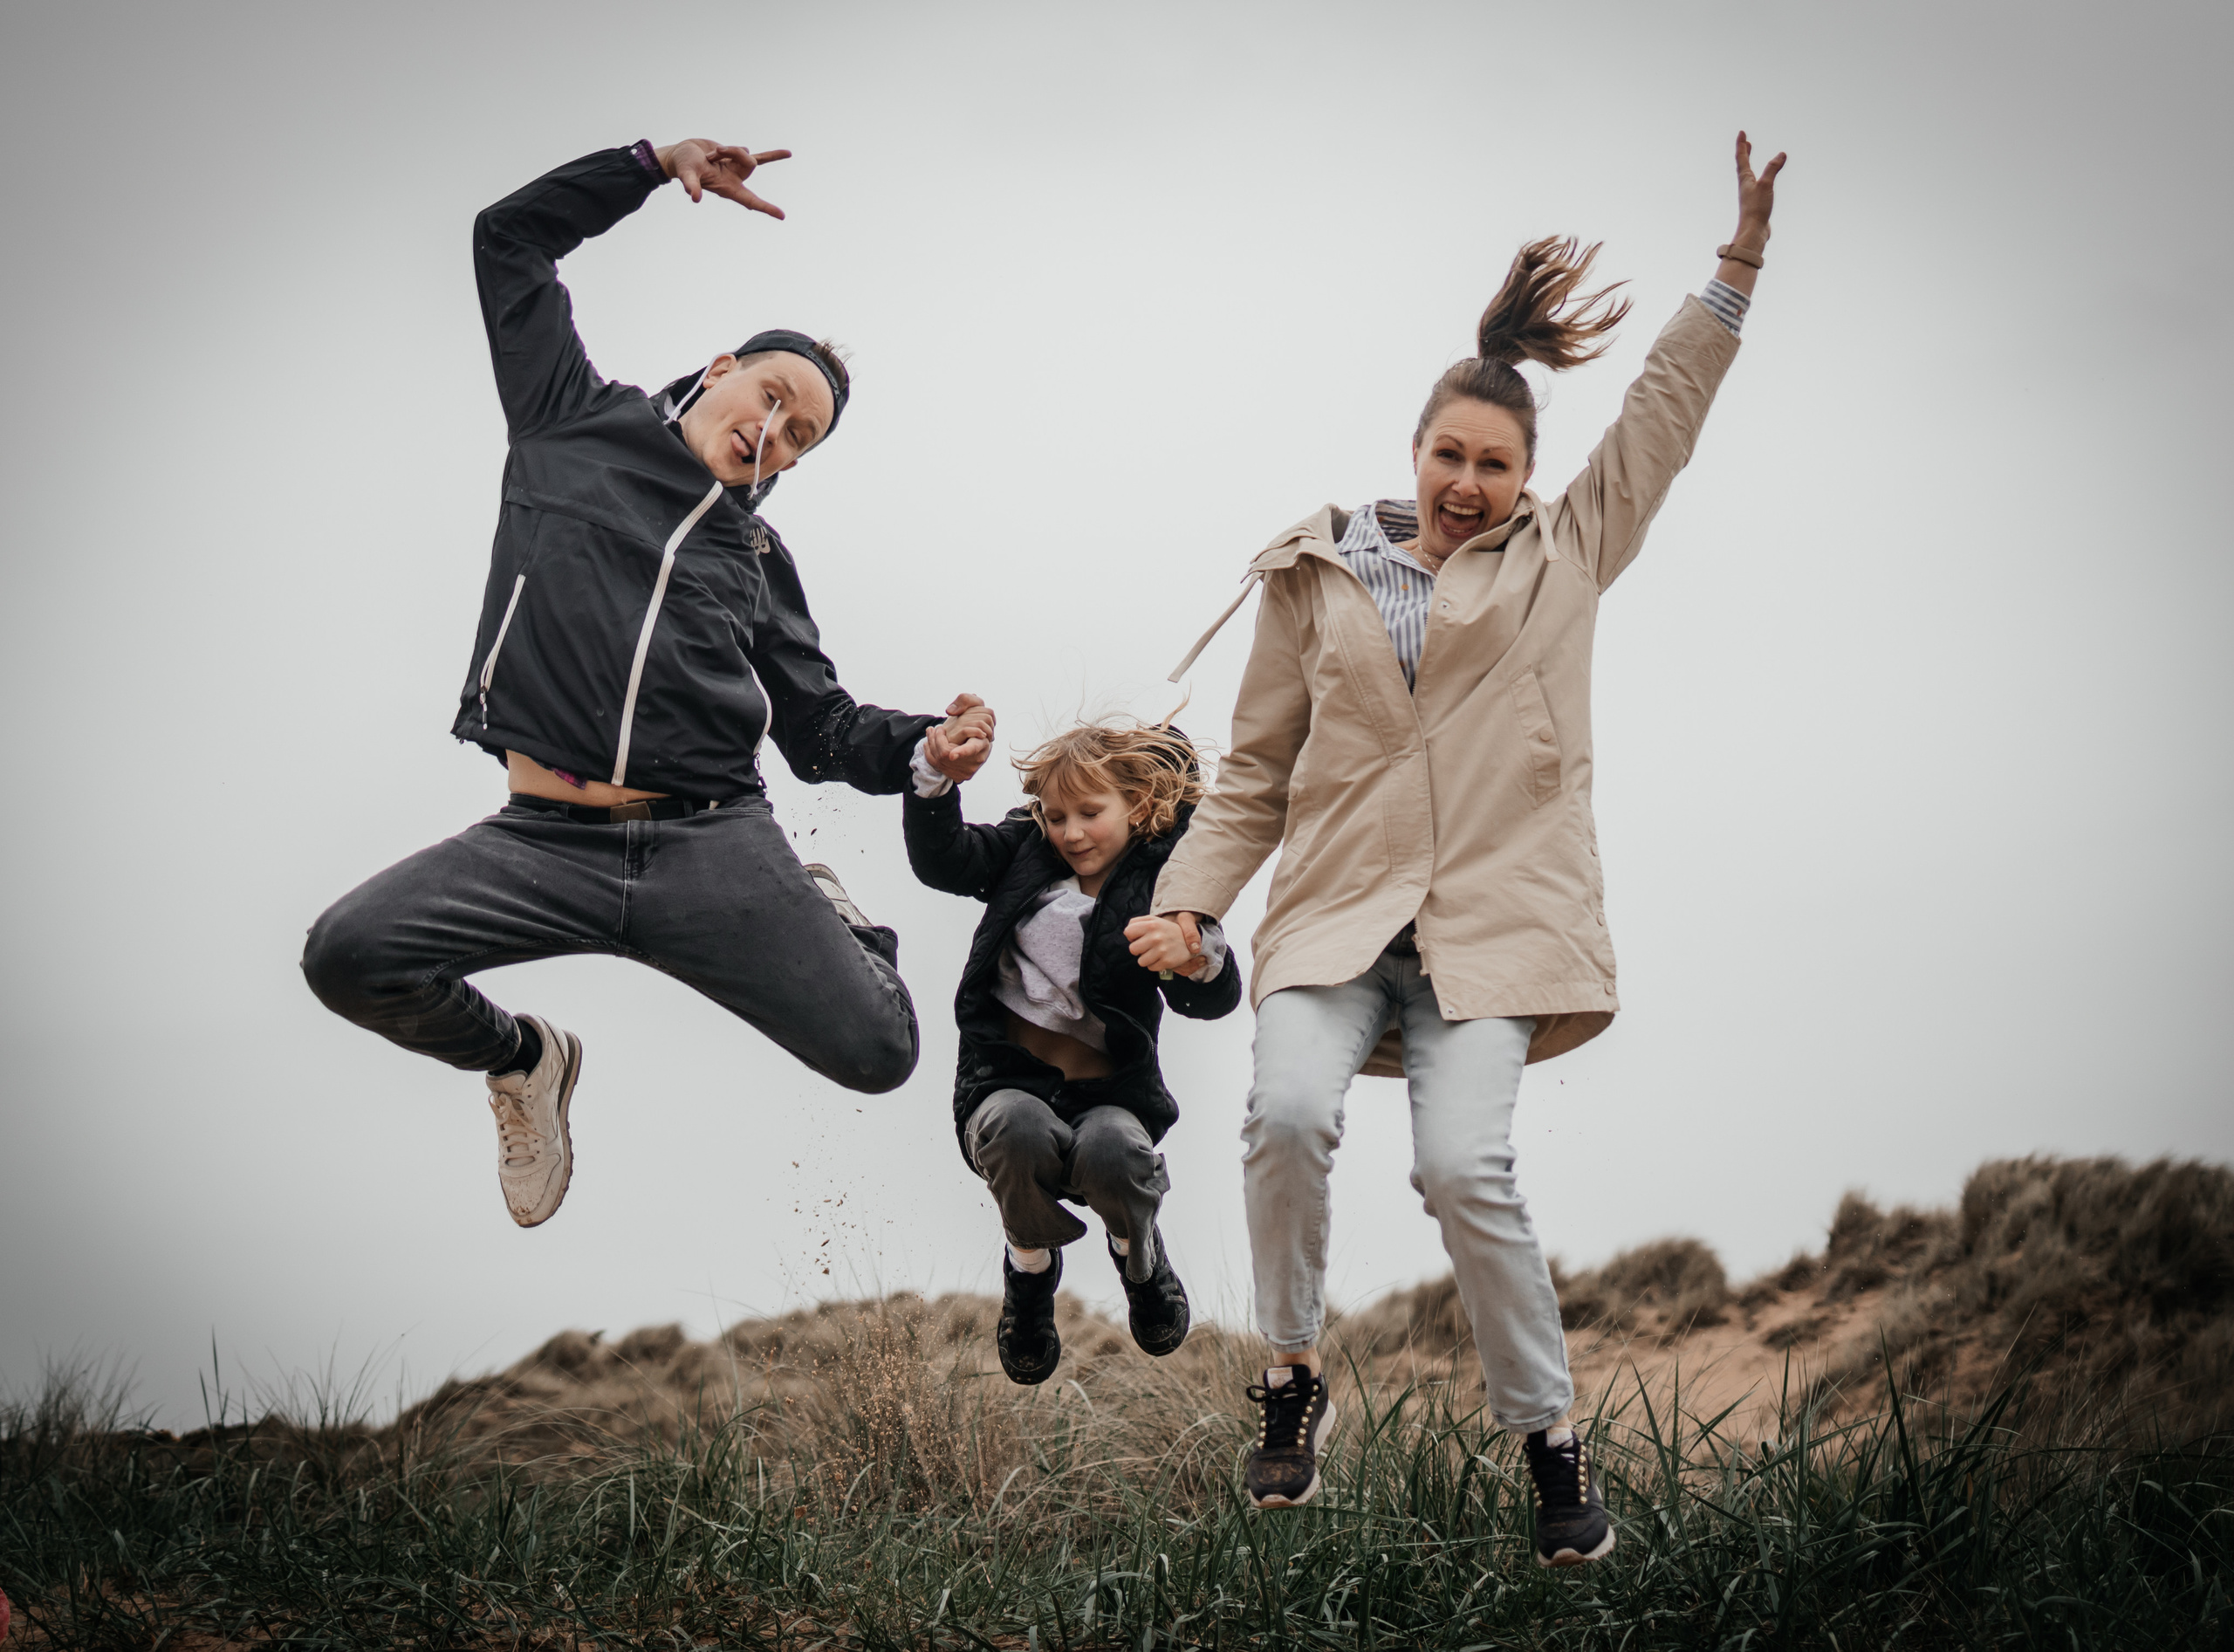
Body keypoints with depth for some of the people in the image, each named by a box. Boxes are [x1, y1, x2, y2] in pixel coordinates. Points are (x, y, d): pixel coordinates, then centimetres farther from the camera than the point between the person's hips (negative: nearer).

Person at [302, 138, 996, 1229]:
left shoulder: (757, 554, 17)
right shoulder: (579, 424, 13)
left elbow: (823, 731, 17)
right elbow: (509, 240, 18)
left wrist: (923, 749, -3)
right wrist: (657, 165, 13)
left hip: (712, 844, 1)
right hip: (544, 841, 0)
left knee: (879, 1053, -16)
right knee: (348, 955, -24)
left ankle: (830, 918, 23)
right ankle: (521, 1059, 10)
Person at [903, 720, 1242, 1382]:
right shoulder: (1024, 850, 10)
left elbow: (1213, 1001, -13)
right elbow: (941, 860, -3)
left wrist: (1202, 962, -37)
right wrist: (936, 780, -20)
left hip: (1106, 1085, -1)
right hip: (1008, 1075, 1)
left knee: (1111, 1152, -35)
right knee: (1019, 1131, -35)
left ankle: (1140, 1253, 7)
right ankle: (1030, 1271, 1)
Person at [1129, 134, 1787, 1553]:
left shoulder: (1563, 558, 14)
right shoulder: (1315, 580, 13)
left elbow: (1666, 414, 13)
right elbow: (1258, 769, 15)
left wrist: (1740, 263, 7)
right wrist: (1190, 901, 4)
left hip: (1491, 914, -1)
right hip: (1340, 907, 1)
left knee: (1466, 1166, -19)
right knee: (1288, 1114, -25)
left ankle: (1551, 1439, 0)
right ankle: (1295, 1379, -2)